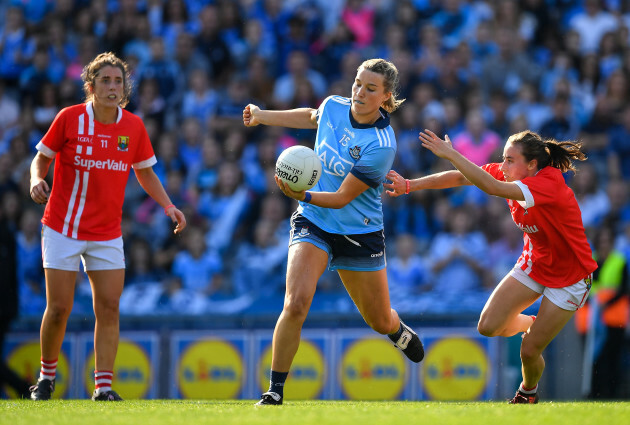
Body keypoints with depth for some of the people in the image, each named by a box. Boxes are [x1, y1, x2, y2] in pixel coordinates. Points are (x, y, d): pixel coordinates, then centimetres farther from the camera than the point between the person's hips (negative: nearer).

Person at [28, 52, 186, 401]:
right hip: (63, 227, -3)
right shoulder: (70, 118, -9)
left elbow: (145, 173, 13)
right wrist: (37, 180, -20)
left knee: (109, 308, -6)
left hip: (107, 234, 3)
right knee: (59, 308, -3)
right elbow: (42, 158, 1)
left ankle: (103, 385, -4)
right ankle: (47, 375, 19)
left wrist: (168, 206, 1)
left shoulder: (133, 127, 0)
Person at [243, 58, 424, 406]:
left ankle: (398, 330, 54)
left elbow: (342, 197, -22)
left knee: (380, 322, 13)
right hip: (312, 222, 2)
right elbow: (312, 117, 21)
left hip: (360, 233, -2)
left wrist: (303, 195, -37)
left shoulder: (381, 145, -22)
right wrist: (262, 116, 25)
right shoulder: (333, 106, -7)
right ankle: (274, 392, -14)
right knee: (296, 303, -23)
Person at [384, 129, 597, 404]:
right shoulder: (510, 173, -12)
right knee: (488, 326, -5)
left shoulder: (549, 183, -34)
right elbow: (460, 177, -9)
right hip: (534, 264, 7)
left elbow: (491, 187, -46)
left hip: (569, 277, -7)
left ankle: (528, 391, 33)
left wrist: (450, 153, -45)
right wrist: (409, 185, -16)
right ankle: (535, 325, 28)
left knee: (529, 351, -2)